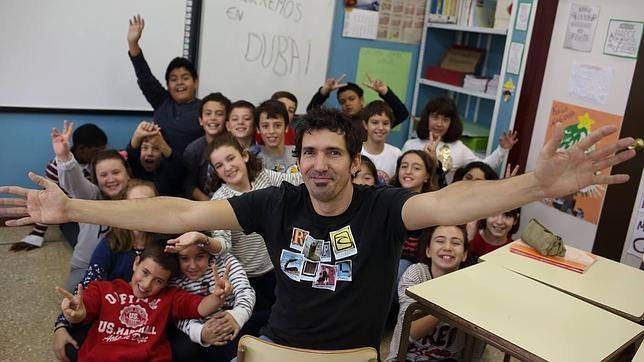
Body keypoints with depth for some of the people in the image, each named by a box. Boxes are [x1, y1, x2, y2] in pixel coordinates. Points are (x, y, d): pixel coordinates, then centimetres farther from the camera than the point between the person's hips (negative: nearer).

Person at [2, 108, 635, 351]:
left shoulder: (382, 206, -17)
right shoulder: (277, 203, -12)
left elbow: (448, 203, -35)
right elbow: (183, 214, -15)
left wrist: (537, 185, -54)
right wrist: (75, 209, -18)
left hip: (356, 350, -1)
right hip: (280, 344, 2)